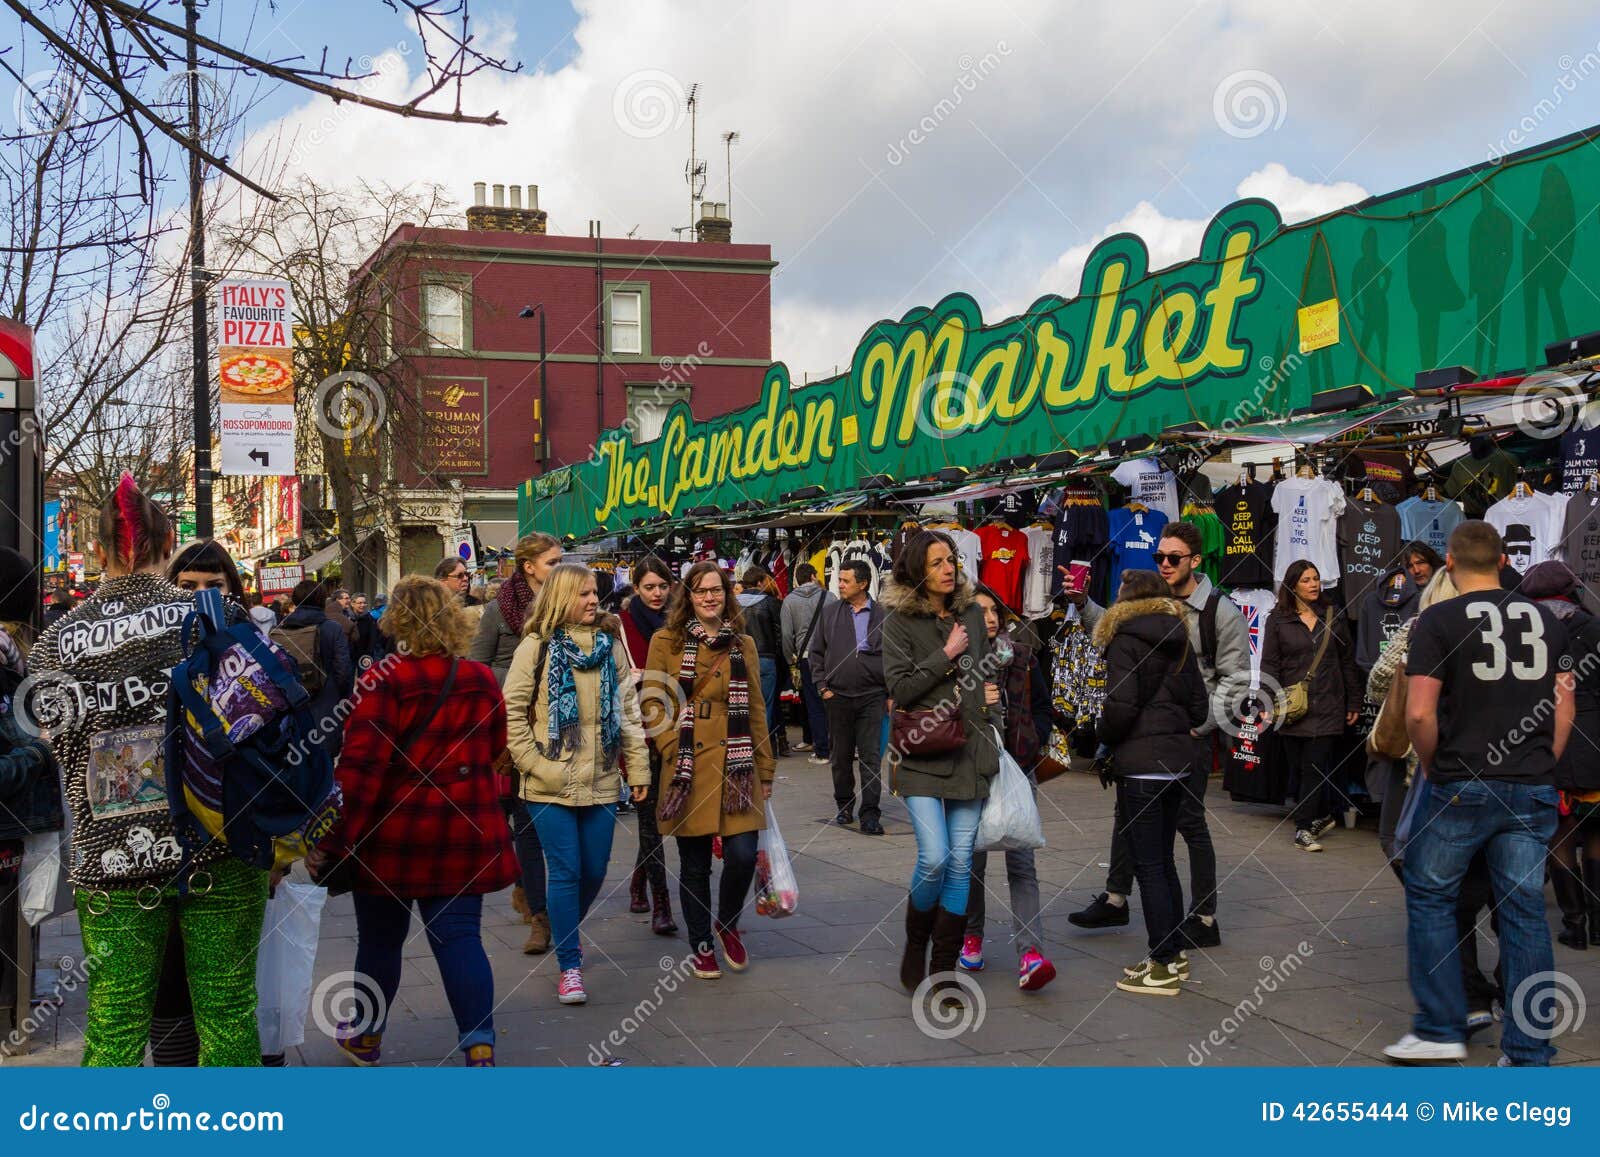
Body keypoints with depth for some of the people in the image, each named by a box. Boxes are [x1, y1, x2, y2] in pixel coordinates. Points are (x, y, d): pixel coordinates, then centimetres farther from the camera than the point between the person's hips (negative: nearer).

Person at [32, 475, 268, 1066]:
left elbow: (68, 751, 3)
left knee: (113, 1031, 9)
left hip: (110, 859, 2)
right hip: (219, 852, -1)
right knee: (228, 1018, 7)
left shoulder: (54, 643, 2)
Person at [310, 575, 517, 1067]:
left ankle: (366, 1037, 32)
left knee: (380, 938, 14)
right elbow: (495, 749, 15)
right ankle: (479, 1046, -6)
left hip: (394, 834, -3)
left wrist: (333, 841, -16)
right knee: (460, 936, 4)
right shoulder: (483, 680, 2)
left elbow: (359, 768, -19)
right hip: (466, 833, 3)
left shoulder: (384, 682, -15)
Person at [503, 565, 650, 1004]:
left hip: (600, 781, 4)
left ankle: (566, 932, 38)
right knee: (566, 873, -4)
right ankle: (570, 967, 6)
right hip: (552, 786, -4)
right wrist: (535, 764, -10)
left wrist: (638, 768, 6)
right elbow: (511, 712, -3)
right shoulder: (537, 646, -4)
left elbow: (628, 709, 10)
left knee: (594, 871, 10)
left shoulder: (611, 643, 8)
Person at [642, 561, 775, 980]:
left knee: (743, 854, -9)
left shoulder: (742, 645, 12)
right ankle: (700, 945, 22)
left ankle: (727, 924, 19)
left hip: (735, 765, 2)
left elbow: (756, 709, 15)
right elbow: (652, 703, 2)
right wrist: (675, 748, -11)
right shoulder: (666, 642, 4)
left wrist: (766, 769, 14)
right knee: (694, 864, 4)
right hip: (688, 768, -2)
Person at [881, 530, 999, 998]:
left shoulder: (971, 614, 12)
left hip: (970, 751, 5)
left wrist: (991, 693, 9)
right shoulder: (899, 622, -2)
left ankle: (944, 967, 12)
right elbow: (899, 688, -10)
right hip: (922, 753, -4)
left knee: (961, 860, 3)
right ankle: (915, 946, 12)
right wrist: (946, 655, -12)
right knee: (934, 857, -14)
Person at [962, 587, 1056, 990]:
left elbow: (1042, 707, 16)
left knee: (1021, 863, -7)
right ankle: (972, 937, 29)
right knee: (972, 860, 9)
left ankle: (1030, 953, -14)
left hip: (1017, 771, 1)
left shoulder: (1022, 656, 7)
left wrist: (1031, 748, 4)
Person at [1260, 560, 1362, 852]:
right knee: (1300, 769, 4)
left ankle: (1305, 828, -5)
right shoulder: (1278, 620, 3)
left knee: (1315, 767, -7)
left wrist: (1354, 703, 12)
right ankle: (1323, 816, 21)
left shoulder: (1333, 617, 10)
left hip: (1326, 707, 0)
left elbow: (1347, 662, 14)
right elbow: (1269, 665, 0)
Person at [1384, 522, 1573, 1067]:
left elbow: (1419, 714, -14)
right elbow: (1565, 708, 9)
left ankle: (1440, 1030, 12)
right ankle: (1528, 1051, 11)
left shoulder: (1438, 620, -7)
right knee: (1525, 909, 7)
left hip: (1460, 787, -4)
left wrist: (1432, 767, 1)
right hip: (1533, 791, 4)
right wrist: (1541, 766, 14)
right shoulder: (1545, 619, 9)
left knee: (1429, 897, 11)